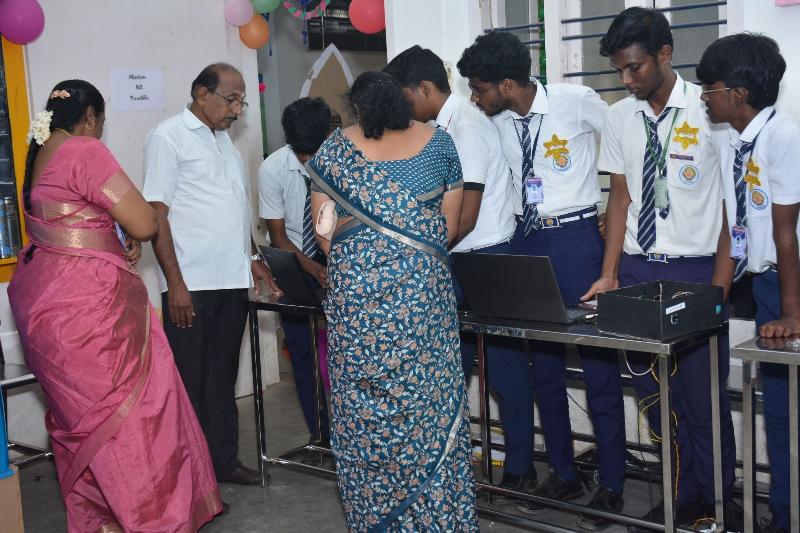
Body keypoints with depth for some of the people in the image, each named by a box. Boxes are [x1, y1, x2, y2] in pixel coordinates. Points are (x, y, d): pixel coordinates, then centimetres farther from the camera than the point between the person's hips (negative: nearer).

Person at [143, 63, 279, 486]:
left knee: (223, 376, 15)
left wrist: (251, 257, 17)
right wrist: (175, 282, -16)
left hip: (232, 279, 7)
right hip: (191, 284, -7)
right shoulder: (169, 136, -6)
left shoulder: (222, 139, 17)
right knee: (191, 383, 2)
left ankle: (225, 460, 25)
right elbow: (155, 213, -11)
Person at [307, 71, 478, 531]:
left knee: (364, 407, 9)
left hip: (356, 291, 0)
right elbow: (450, 225, 9)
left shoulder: (336, 148, 6)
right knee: (428, 402, 8)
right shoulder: (438, 142, 8)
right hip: (424, 288, 1)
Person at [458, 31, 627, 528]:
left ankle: (612, 486, 14)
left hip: (577, 239, -5)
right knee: (542, 364, 10)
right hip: (527, 240, 6)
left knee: (598, 361, 1)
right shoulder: (497, 122, 3)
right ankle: (563, 474, 26)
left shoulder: (576, 101, -12)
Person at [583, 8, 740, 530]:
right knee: (653, 394, 10)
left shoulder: (709, 108, -7)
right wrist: (609, 275, 3)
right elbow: (621, 197, 10)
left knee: (704, 396, 2)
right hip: (636, 268, 4)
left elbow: (731, 202, -6)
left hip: (695, 269, -4)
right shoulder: (619, 118, 6)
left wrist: (720, 283, -11)